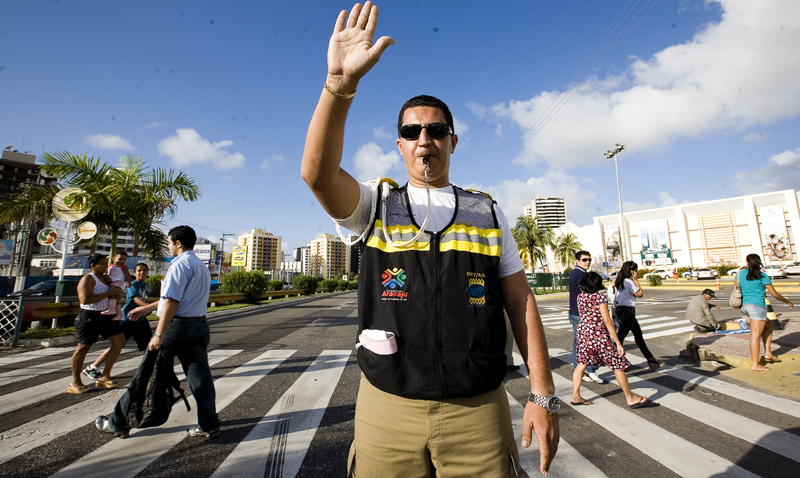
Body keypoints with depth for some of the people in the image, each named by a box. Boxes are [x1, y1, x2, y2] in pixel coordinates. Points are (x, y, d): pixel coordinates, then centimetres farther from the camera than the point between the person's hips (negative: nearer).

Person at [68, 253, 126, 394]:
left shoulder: (105, 278, 14)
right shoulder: (87, 279, -11)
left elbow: (111, 296, 28)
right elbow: (85, 299, -24)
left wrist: (116, 293, 5)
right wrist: (108, 293, -22)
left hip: (105, 315, 8)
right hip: (90, 316, -8)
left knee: (119, 340, 4)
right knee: (83, 347, 2)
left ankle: (104, 377, 14)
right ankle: (75, 383, 16)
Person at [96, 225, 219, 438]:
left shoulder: (179, 264, -11)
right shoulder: (202, 267, 17)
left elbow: (172, 302, -19)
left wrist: (159, 334, -19)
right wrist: (146, 308, 29)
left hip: (177, 325, -8)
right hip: (200, 325, 8)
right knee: (200, 376, 7)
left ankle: (118, 422, 25)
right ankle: (208, 425, 10)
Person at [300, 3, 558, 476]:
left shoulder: (488, 214, 4)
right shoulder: (376, 205, 2)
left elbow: (521, 303, 2)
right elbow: (318, 172, -18)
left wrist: (543, 396, 0)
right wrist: (340, 82, -29)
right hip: (387, 407, 0)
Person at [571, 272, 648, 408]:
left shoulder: (580, 296, 6)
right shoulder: (600, 296, -12)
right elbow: (607, 320, -15)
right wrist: (618, 342, -13)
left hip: (583, 333, 6)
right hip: (599, 335, -6)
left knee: (581, 364, 12)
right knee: (618, 365, 9)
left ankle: (575, 396, 14)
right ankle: (630, 398, 23)